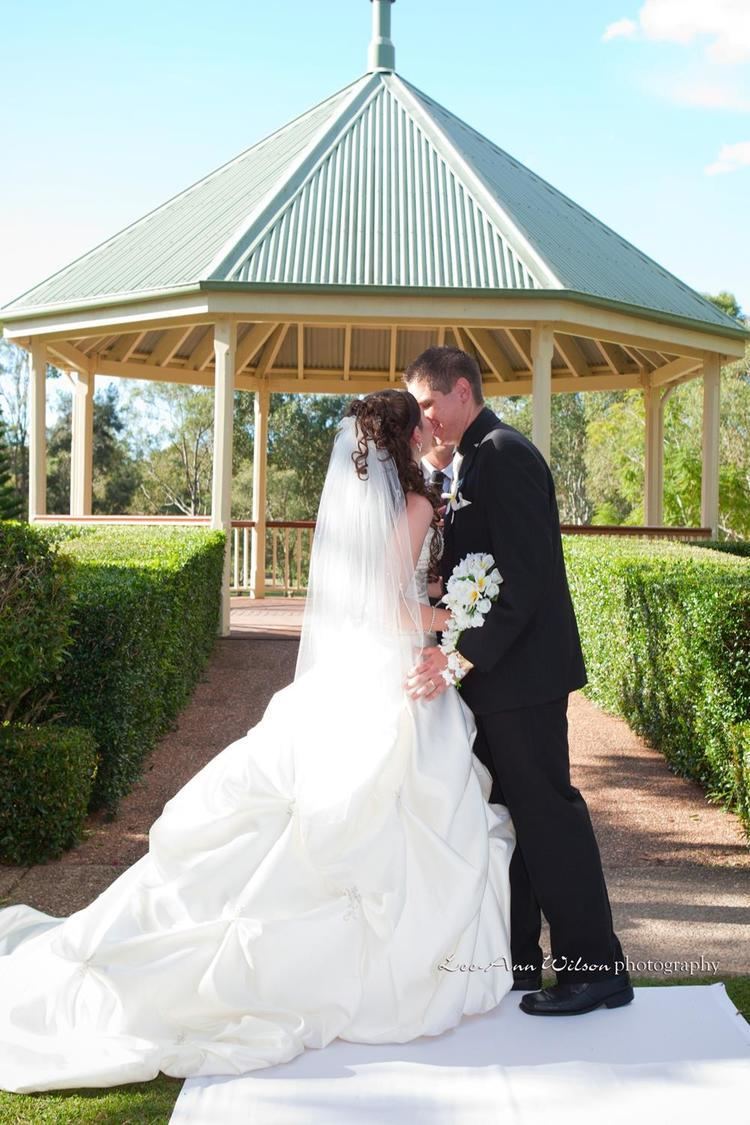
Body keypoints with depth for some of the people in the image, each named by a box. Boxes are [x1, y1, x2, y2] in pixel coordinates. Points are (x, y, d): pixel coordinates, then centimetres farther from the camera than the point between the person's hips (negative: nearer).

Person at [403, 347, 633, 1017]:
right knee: (504, 812, 14)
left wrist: (462, 658, -26)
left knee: (545, 811, -4)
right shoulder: (477, 459, 16)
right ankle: (516, 960, 24)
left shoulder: (503, 454, -14)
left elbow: (523, 576, -22)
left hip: (520, 669, -10)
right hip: (492, 669, 10)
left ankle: (596, 968, 6)